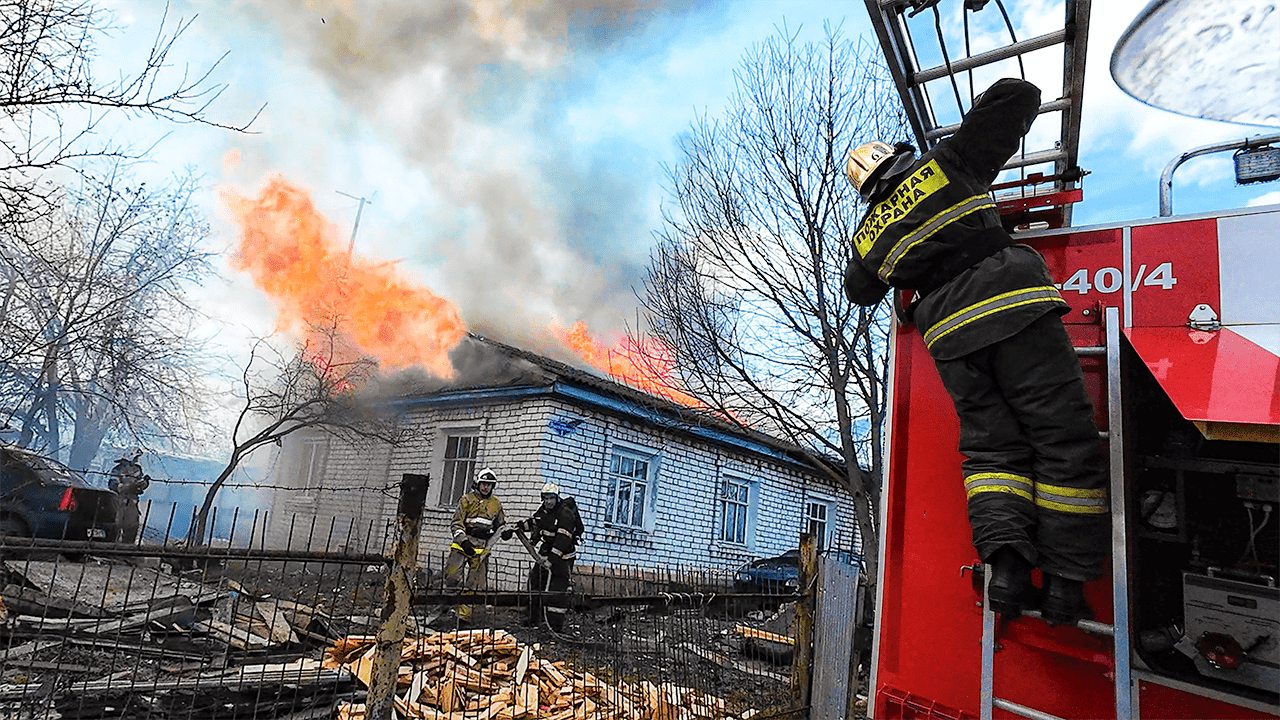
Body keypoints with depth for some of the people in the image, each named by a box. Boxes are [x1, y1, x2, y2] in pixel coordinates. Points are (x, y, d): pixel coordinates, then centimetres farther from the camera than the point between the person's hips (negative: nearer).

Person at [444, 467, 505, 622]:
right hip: (462, 544, -2)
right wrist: (463, 541, -16)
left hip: (481, 548, 3)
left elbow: (500, 523, 26)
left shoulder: (496, 503, 12)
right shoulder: (467, 500, 2)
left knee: (475, 584, -1)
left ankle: (465, 614, 7)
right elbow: (456, 523, -2)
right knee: (452, 576, -17)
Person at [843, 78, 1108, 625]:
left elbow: (859, 290, 36)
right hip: (1013, 310, -3)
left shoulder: (868, 235, 18)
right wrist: (982, 144, 31)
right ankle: (1065, 583, -2)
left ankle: (1005, 561, -11)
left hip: (950, 337, 4)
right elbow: (1018, 95, 13)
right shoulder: (947, 164, 10)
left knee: (990, 446, 9)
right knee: (1065, 439, 0)